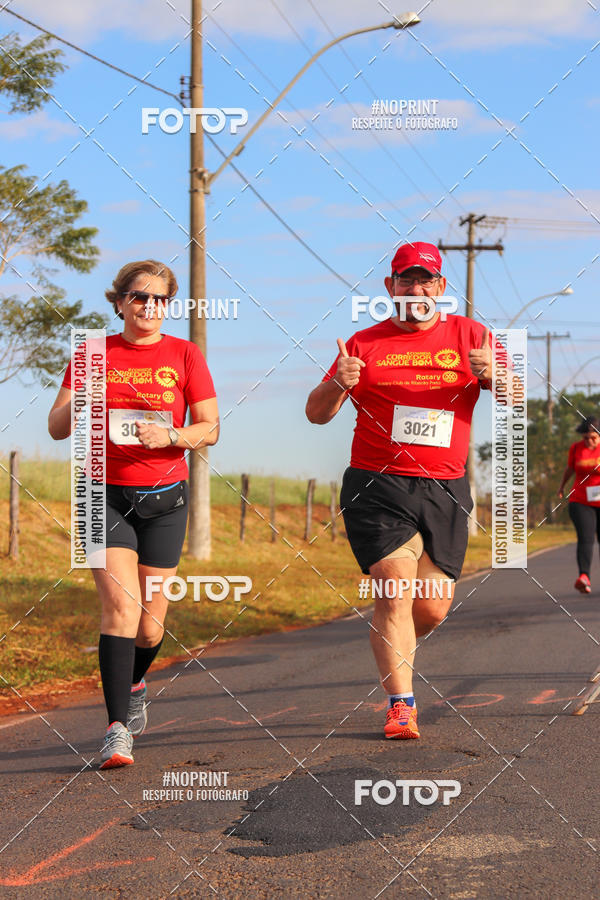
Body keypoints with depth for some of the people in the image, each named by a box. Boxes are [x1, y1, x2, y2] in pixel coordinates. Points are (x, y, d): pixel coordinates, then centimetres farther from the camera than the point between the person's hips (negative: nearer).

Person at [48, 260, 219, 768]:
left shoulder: (184, 355, 5)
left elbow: (210, 429, 3)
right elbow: (56, 428, 2)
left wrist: (170, 435, -17)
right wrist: (76, 407, -20)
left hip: (165, 499, 1)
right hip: (107, 495, -1)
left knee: (151, 624, 3)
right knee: (122, 604, -18)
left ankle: (134, 683, 37)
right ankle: (117, 730, -18)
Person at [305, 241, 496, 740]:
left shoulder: (469, 336, 8)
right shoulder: (367, 343, 6)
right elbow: (317, 414, 5)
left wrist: (493, 373, -23)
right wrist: (337, 385, -18)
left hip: (446, 491, 2)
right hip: (378, 488, -2)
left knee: (433, 607, 2)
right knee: (396, 594, -14)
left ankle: (392, 649, 35)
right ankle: (401, 705, -8)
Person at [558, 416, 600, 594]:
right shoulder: (576, 448, 1)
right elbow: (570, 468, 20)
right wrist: (562, 486, 33)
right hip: (581, 502, 0)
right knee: (585, 539, -17)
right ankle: (584, 577, -32)